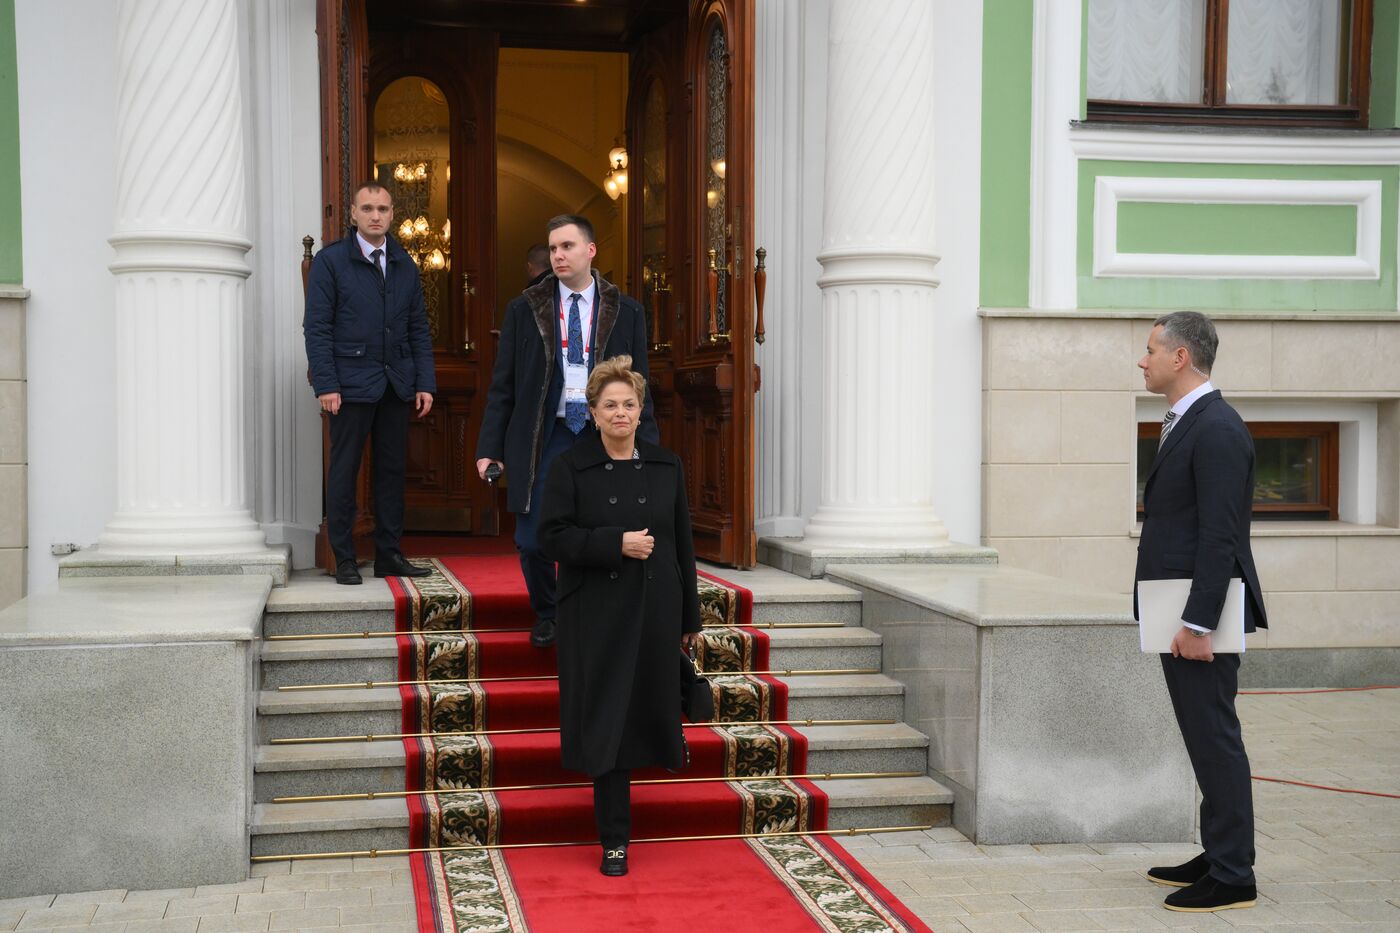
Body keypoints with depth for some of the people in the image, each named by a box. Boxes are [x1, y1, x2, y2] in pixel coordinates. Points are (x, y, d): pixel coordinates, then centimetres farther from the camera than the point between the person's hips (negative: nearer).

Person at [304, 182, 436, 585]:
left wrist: (425, 382, 5)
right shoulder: (330, 261, -2)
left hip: (396, 385, 5)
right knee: (344, 471, 1)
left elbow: (418, 328, 13)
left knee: (392, 469, 7)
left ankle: (388, 554, 15)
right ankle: (344, 559, 7)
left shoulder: (404, 265, 12)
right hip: (352, 383, -4)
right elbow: (316, 328, -6)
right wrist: (326, 385, -13)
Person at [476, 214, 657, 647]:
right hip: (542, 439, 1)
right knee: (532, 542, 0)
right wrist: (490, 447, 0)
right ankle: (545, 615, 25)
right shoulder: (524, 310, 5)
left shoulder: (626, 313, 5)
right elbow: (503, 385, 6)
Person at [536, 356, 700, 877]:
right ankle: (615, 840, 6)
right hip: (597, 615, -2)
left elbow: (682, 544, 9)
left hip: (655, 613, 2)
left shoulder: (666, 467, 7)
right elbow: (552, 536, -8)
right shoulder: (570, 467, -2)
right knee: (606, 720, -2)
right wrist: (617, 543, -19)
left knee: (651, 710, 5)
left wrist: (689, 618, 9)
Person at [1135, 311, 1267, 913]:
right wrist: (1180, 618, 18)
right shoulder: (1185, 424, 15)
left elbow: (1219, 535, -22)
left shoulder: (1216, 429, -17)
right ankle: (1219, 856, 25)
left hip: (1201, 615, -10)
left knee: (1214, 739, -4)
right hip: (1182, 614, 10)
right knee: (1204, 739, 16)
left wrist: (1198, 622, -23)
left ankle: (1232, 876, 3)